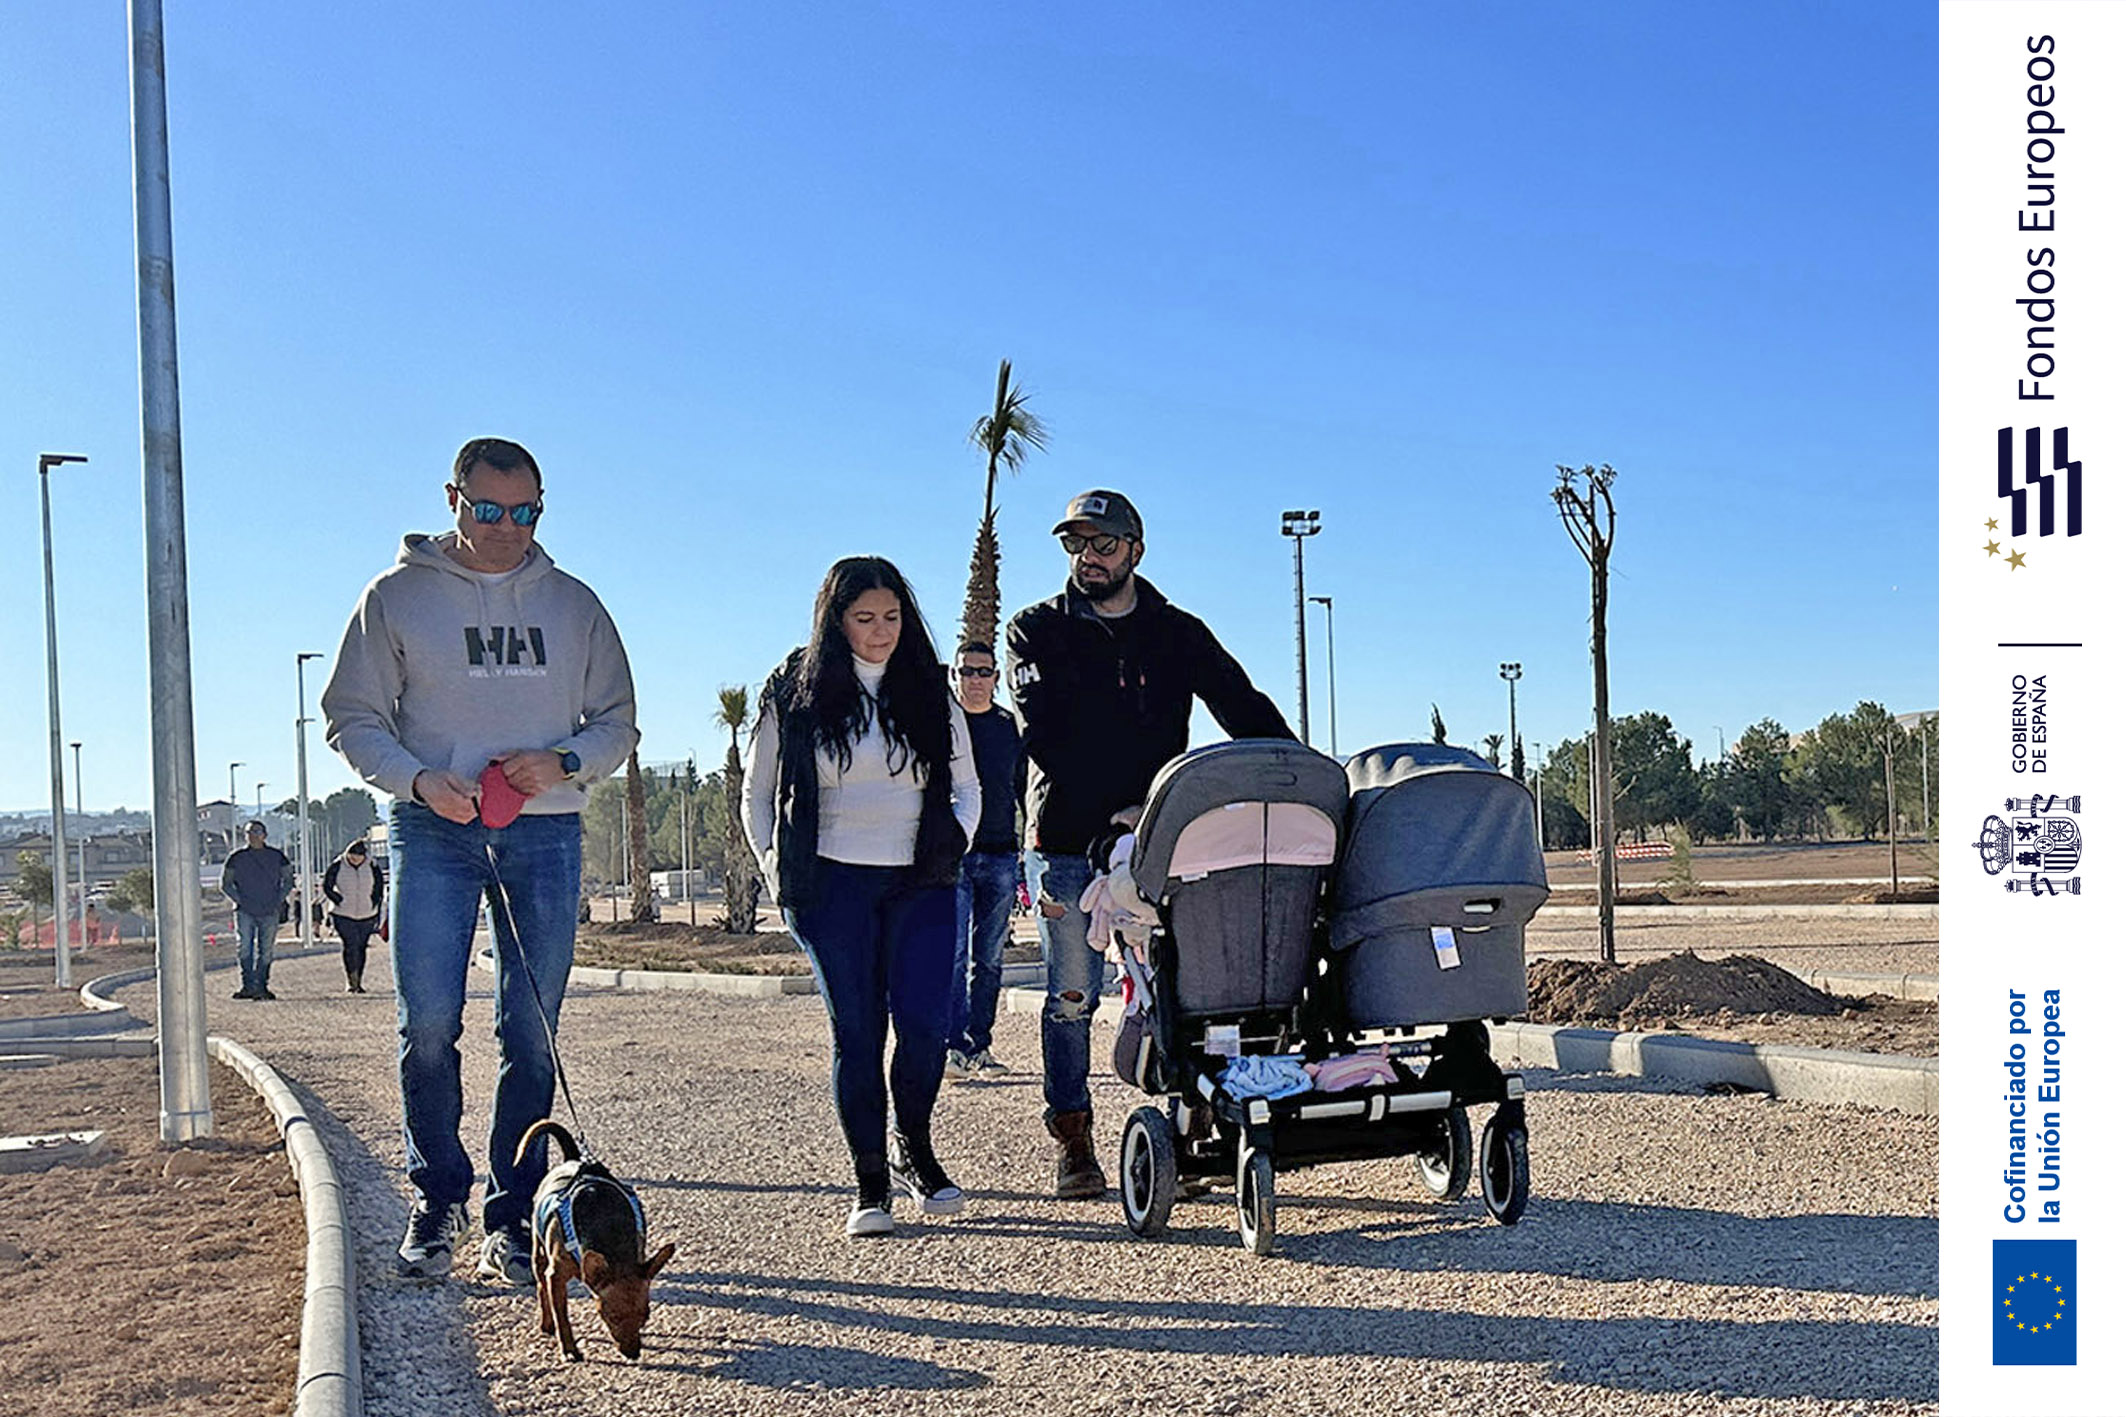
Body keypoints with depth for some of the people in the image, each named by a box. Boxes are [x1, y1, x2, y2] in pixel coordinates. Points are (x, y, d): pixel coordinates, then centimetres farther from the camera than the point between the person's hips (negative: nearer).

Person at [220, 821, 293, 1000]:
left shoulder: (276, 856, 6)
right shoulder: (237, 857, 5)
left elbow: (288, 880, 13)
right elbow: (226, 884, 9)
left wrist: (279, 901, 0)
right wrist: (239, 901, -3)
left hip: (270, 911, 1)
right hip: (245, 911, -1)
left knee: (266, 951, 2)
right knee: (244, 948, -12)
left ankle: (260, 987, 9)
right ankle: (247, 986, -10)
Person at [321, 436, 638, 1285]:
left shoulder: (573, 605, 12)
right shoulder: (398, 597, 5)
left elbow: (618, 723, 14)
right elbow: (351, 717, 4)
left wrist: (563, 763, -7)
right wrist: (418, 779, -13)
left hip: (545, 834, 2)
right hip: (433, 833, -1)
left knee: (532, 1033, 1)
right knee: (428, 1025, -5)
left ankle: (513, 1215, 10)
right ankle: (437, 1197, 13)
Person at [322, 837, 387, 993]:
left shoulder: (373, 868, 0)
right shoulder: (337, 867, -4)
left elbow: (379, 891, 10)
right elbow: (327, 888, 3)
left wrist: (373, 905, 2)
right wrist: (340, 901, -6)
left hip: (366, 916, 2)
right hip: (344, 915, -2)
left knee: (362, 947, 4)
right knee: (350, 945, -15)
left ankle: (358, 982, 14)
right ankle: (351, 980, -8)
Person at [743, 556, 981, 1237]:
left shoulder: (929, 695, 11)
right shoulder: (796, 696, 4)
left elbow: (966, 786, 19)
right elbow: (758, 794, 11)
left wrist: (953, 842, 2)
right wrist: (777, 873, 3)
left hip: (919, 884, 2)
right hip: (833, 886, -1)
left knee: (925, 1025, -8)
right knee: (856, 1033, -1)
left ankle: (913, 1150, 17)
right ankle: (870, 1185, 9)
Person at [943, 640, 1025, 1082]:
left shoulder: (1012, 727, 13)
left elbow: (1025, 794, 18)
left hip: (1000, 857, 3)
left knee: (989, 958, 6)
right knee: (952, 953, -12)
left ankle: (980, 1046, 12)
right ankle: (955, 1045, -12)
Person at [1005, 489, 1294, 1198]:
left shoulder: (1178, 634, 10)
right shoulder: (1037, 631, 4)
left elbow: (1247, 711, 2)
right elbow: (1042, 734, -9)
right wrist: (1114, 808, -21)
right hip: (1066, 839, -1)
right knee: (1072, 996, 2)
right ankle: (1072, 1143, 11)